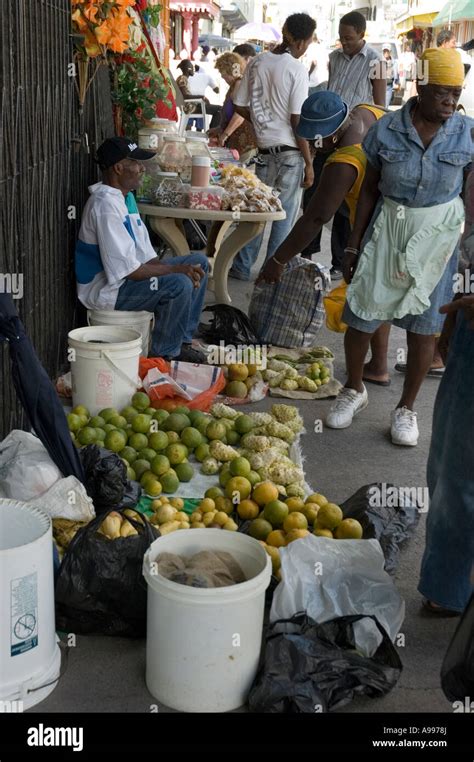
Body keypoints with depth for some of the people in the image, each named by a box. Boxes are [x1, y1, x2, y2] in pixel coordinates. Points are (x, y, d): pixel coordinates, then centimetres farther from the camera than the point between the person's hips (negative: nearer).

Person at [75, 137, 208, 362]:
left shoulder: (125, 196, 9)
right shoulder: (105, 205, -24)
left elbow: (145, 252, 11)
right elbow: (128, 270, -27)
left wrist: (183, 269, -6)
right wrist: (176, 269, -18)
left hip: (128, 274, 11)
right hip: (105, 289, -11)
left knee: (199, 262, 8)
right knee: (179, 285, -30)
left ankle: (181, 342, 10)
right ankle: (164, 356, -9)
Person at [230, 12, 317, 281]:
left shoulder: (256, 63, 3)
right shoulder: (297, 70, -12)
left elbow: (240, 106, 9)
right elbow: (297, 122, -14)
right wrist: (309, 163, -8)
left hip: (264, 150, 5)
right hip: (291, 153, -5)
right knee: (285, 216, 7)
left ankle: (242, 267, 20)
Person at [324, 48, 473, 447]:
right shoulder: (387, 129, -7)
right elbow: (369, 190, 0)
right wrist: (353, 245, 1)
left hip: (438, 235, 0)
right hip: (388, 230, 0)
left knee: (423, 326, 7)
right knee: (361, 316, 4)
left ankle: (406, 408, 25)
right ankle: (354, 390, 31)